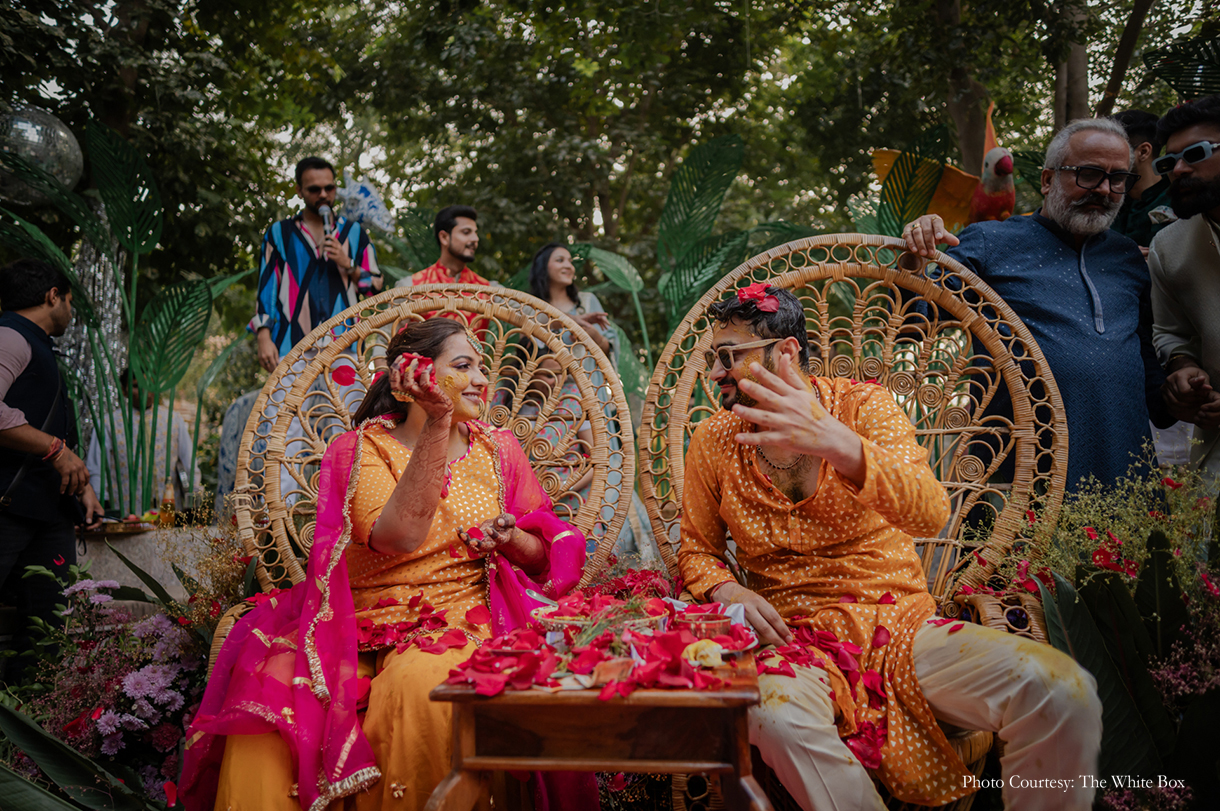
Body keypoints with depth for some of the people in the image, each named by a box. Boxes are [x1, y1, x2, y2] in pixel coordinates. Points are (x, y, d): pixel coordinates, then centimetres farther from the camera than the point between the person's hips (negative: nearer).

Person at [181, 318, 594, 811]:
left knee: (420, 684, -32)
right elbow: (399, 536, -17)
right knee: (267, 681, -26)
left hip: (460, 619, 1)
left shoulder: (498, 450, 12)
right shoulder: (356, 451, 3)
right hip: (357, 625, 0)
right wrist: (438, 424, -19)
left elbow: (543, 553, 16)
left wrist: (510, 539, -8)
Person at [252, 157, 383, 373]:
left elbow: (377, 288, 15)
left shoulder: (355, 233, 17)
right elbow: (266, 288, 11)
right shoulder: (278, 234, 16)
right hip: (293, 345, 0)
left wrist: (348, 265, -2)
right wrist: (264, 337, -1)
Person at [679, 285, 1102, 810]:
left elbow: (930, 514, -20)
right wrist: (728, 591, -10)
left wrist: (835, 442, -38)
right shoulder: (714, 441, 4)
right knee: (777, 717, -35)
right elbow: (697, 550, 14)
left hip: (898, 624, 0)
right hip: (793, 638, 0)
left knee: (1062, 691, -22)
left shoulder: (863, 405, -3)